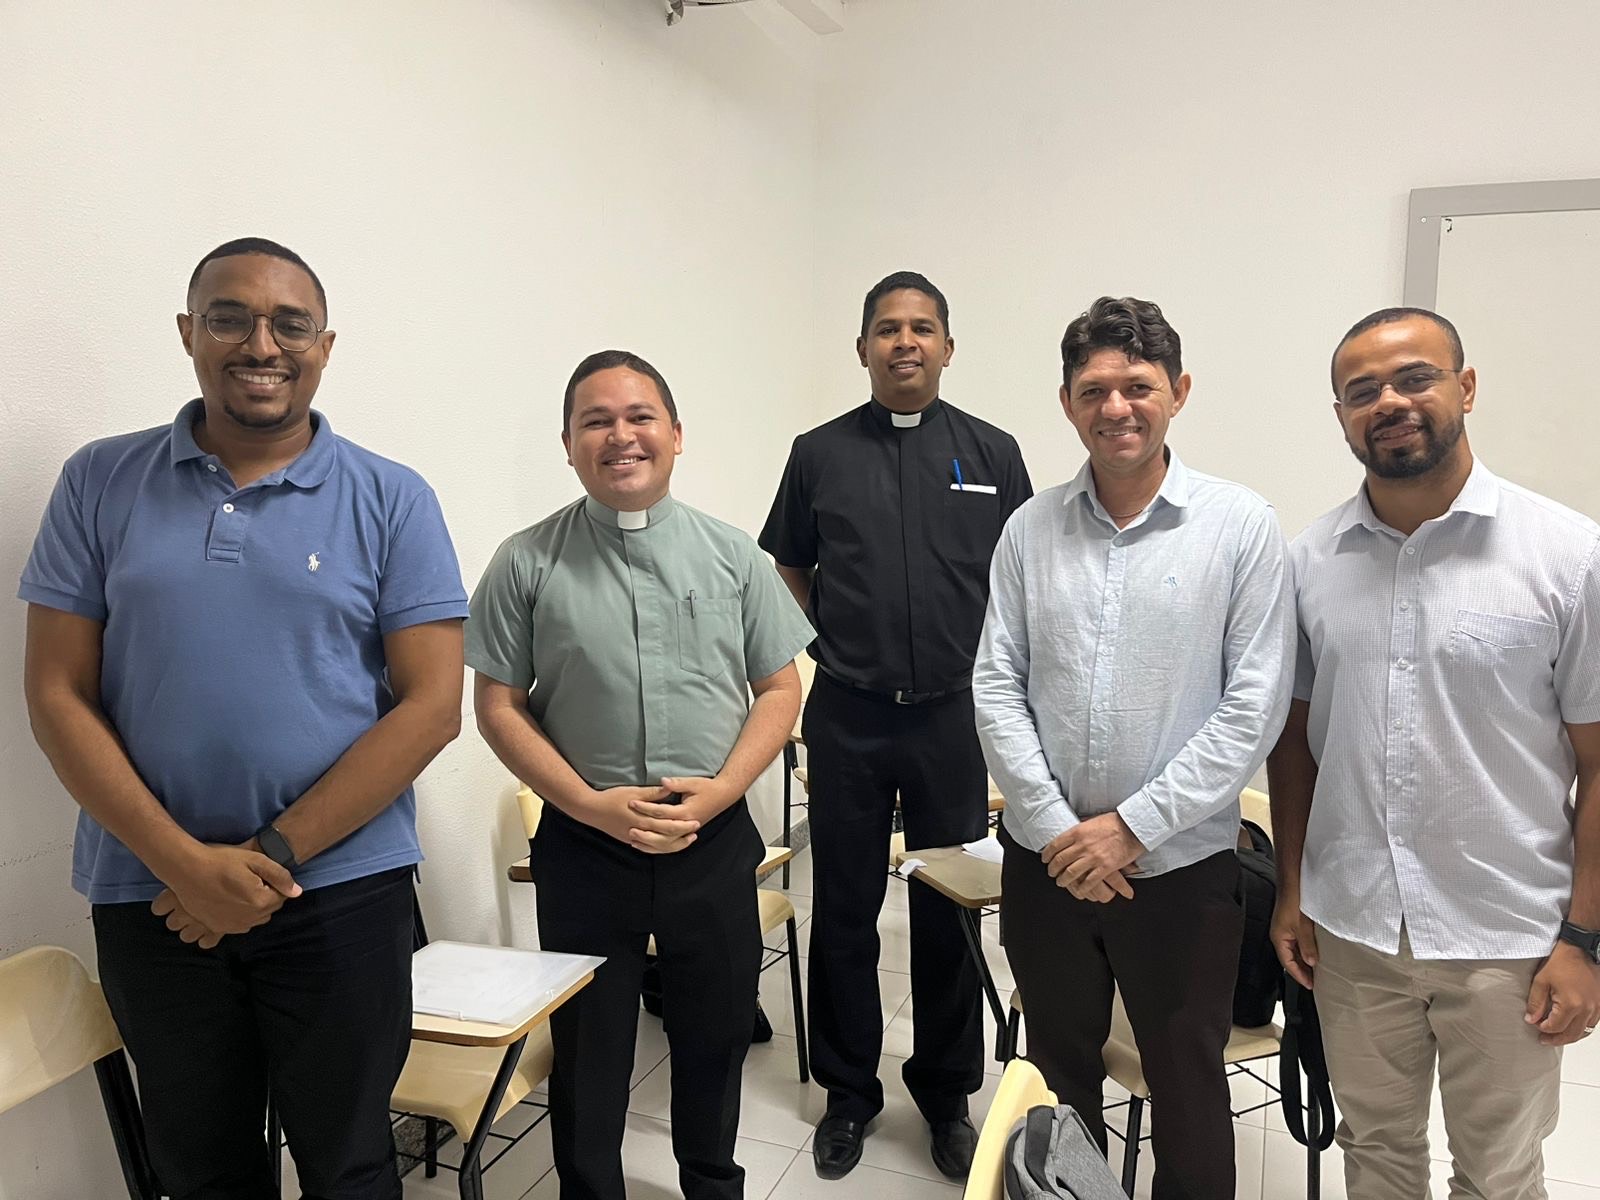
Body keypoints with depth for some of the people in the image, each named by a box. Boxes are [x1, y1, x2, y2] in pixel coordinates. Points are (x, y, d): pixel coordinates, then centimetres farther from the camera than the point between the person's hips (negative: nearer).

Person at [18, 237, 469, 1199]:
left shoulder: (392, 500, -3)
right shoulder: (101, 483, 3)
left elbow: (432, 703, -8)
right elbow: (57, 695, 0)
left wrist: (274, 855, -13)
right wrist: (187, 864, -11)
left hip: (341, 892, -1)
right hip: (150, 897, 2)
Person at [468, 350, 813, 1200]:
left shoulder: (733, 555, 0)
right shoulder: (527, 563, -5)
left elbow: (780, 691, 2)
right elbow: (498, 707, -3)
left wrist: (716, 793, -12)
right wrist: (594, 805, -13)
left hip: (714, 839, 2)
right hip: (584, 843, -1)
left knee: (715, 1035, 18)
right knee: (587, 1049, 14)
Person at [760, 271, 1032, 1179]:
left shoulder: (993, 452, 4)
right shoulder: (821, 454, 5)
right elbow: (788, 570, 14)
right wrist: (834, 640, 2)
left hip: (953, 714, 0)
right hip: (848, 719, 1)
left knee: (950, 915, 10)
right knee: (845, 911, 10)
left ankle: (947, 1093, 30)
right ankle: (849, 1092, 28)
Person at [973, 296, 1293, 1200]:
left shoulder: (1243, 526, -8)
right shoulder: (1031, 528, -1)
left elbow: (1255, 708, -10)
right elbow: (996, 686, -1)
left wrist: (1134, 826, -13)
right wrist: (1055, 825, -9)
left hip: (1182, 864, -2)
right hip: (1045, 858, 3)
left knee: (1188, 1090, 17)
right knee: (1059, 1077, 21)